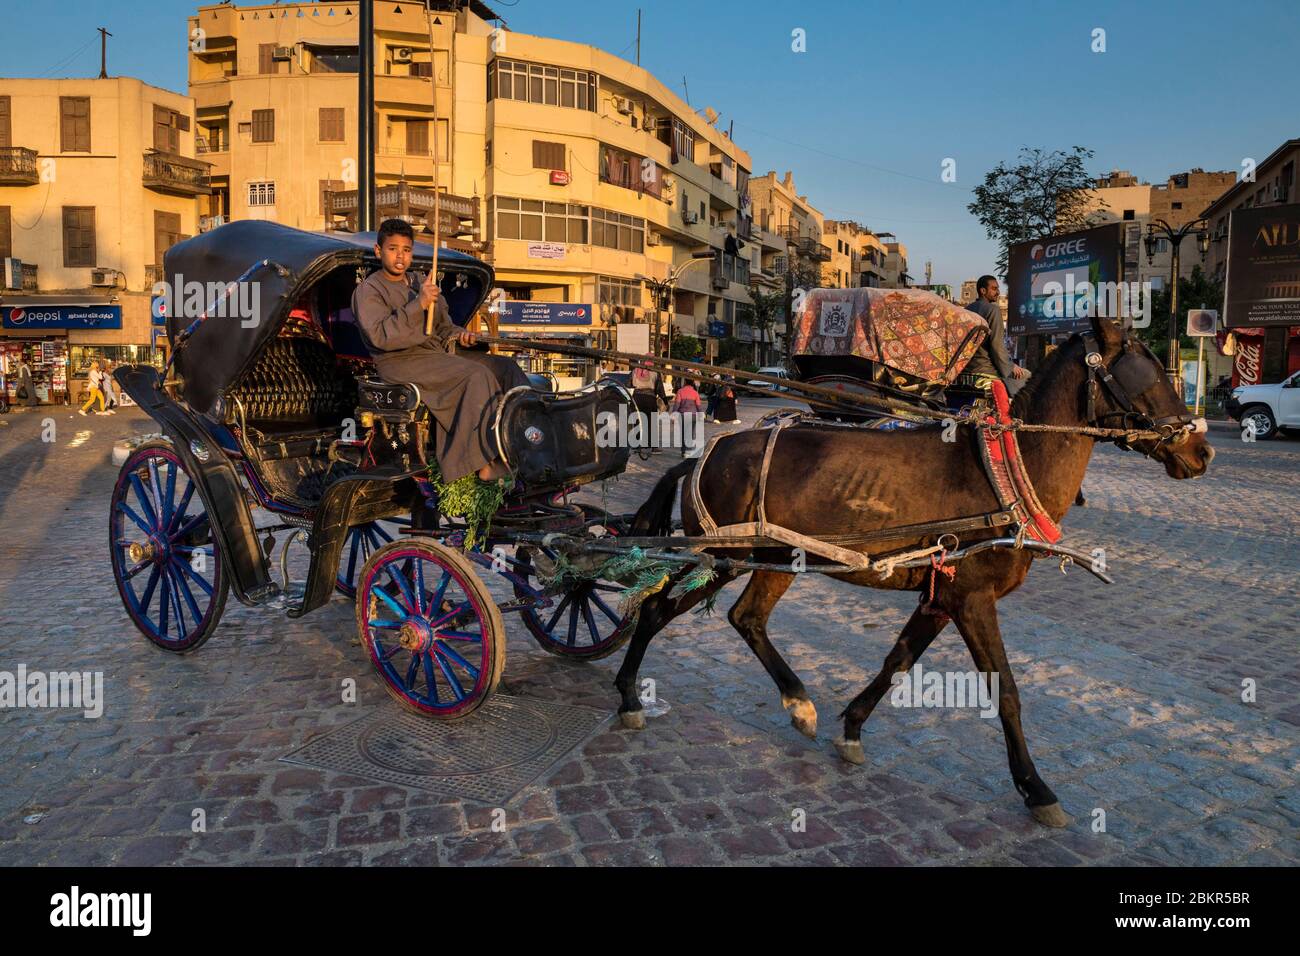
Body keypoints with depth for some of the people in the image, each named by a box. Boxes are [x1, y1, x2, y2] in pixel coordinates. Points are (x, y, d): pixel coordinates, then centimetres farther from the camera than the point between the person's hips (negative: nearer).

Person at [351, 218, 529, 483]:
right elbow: (381, 337, -20)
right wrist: (418, 305, -25)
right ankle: (484, 463, -30)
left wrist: (458, 333, 4)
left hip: (437, 353, 8)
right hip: (401, 362, -8)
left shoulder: (419, 284, 21)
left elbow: (443, 327, 28)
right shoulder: (368, 290, -3)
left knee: (504, 366, -10)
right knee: (476, 375, -29)